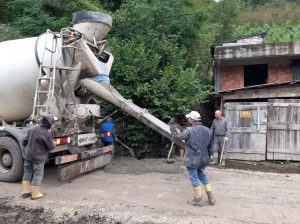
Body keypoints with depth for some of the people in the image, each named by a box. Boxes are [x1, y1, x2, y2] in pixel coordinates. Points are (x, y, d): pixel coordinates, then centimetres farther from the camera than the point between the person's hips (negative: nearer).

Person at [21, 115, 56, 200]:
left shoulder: (33, 128, -2)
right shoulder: (46, 133, -22)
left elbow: (25, 140, 7)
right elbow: (51, 146, -13)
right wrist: (53, 142, 9)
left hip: (28, 155, 7)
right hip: (38, 158, -7)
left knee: (27, 173, 18)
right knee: (38, 175, 7)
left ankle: (25, 191, 29)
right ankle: (35, 194, 17)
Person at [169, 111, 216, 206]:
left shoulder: (189, 130, -18)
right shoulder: (207, 130, 3)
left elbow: (177, 136, -11)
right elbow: (210, 146, 10)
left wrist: (172, 126, 0)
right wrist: (208, 156, 21)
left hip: (192, 160, -6)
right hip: (203, 159, 6)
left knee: (194, 179, 7)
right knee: (203, 177, 21)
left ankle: (197, 199, 18)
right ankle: (211, 198, 22)